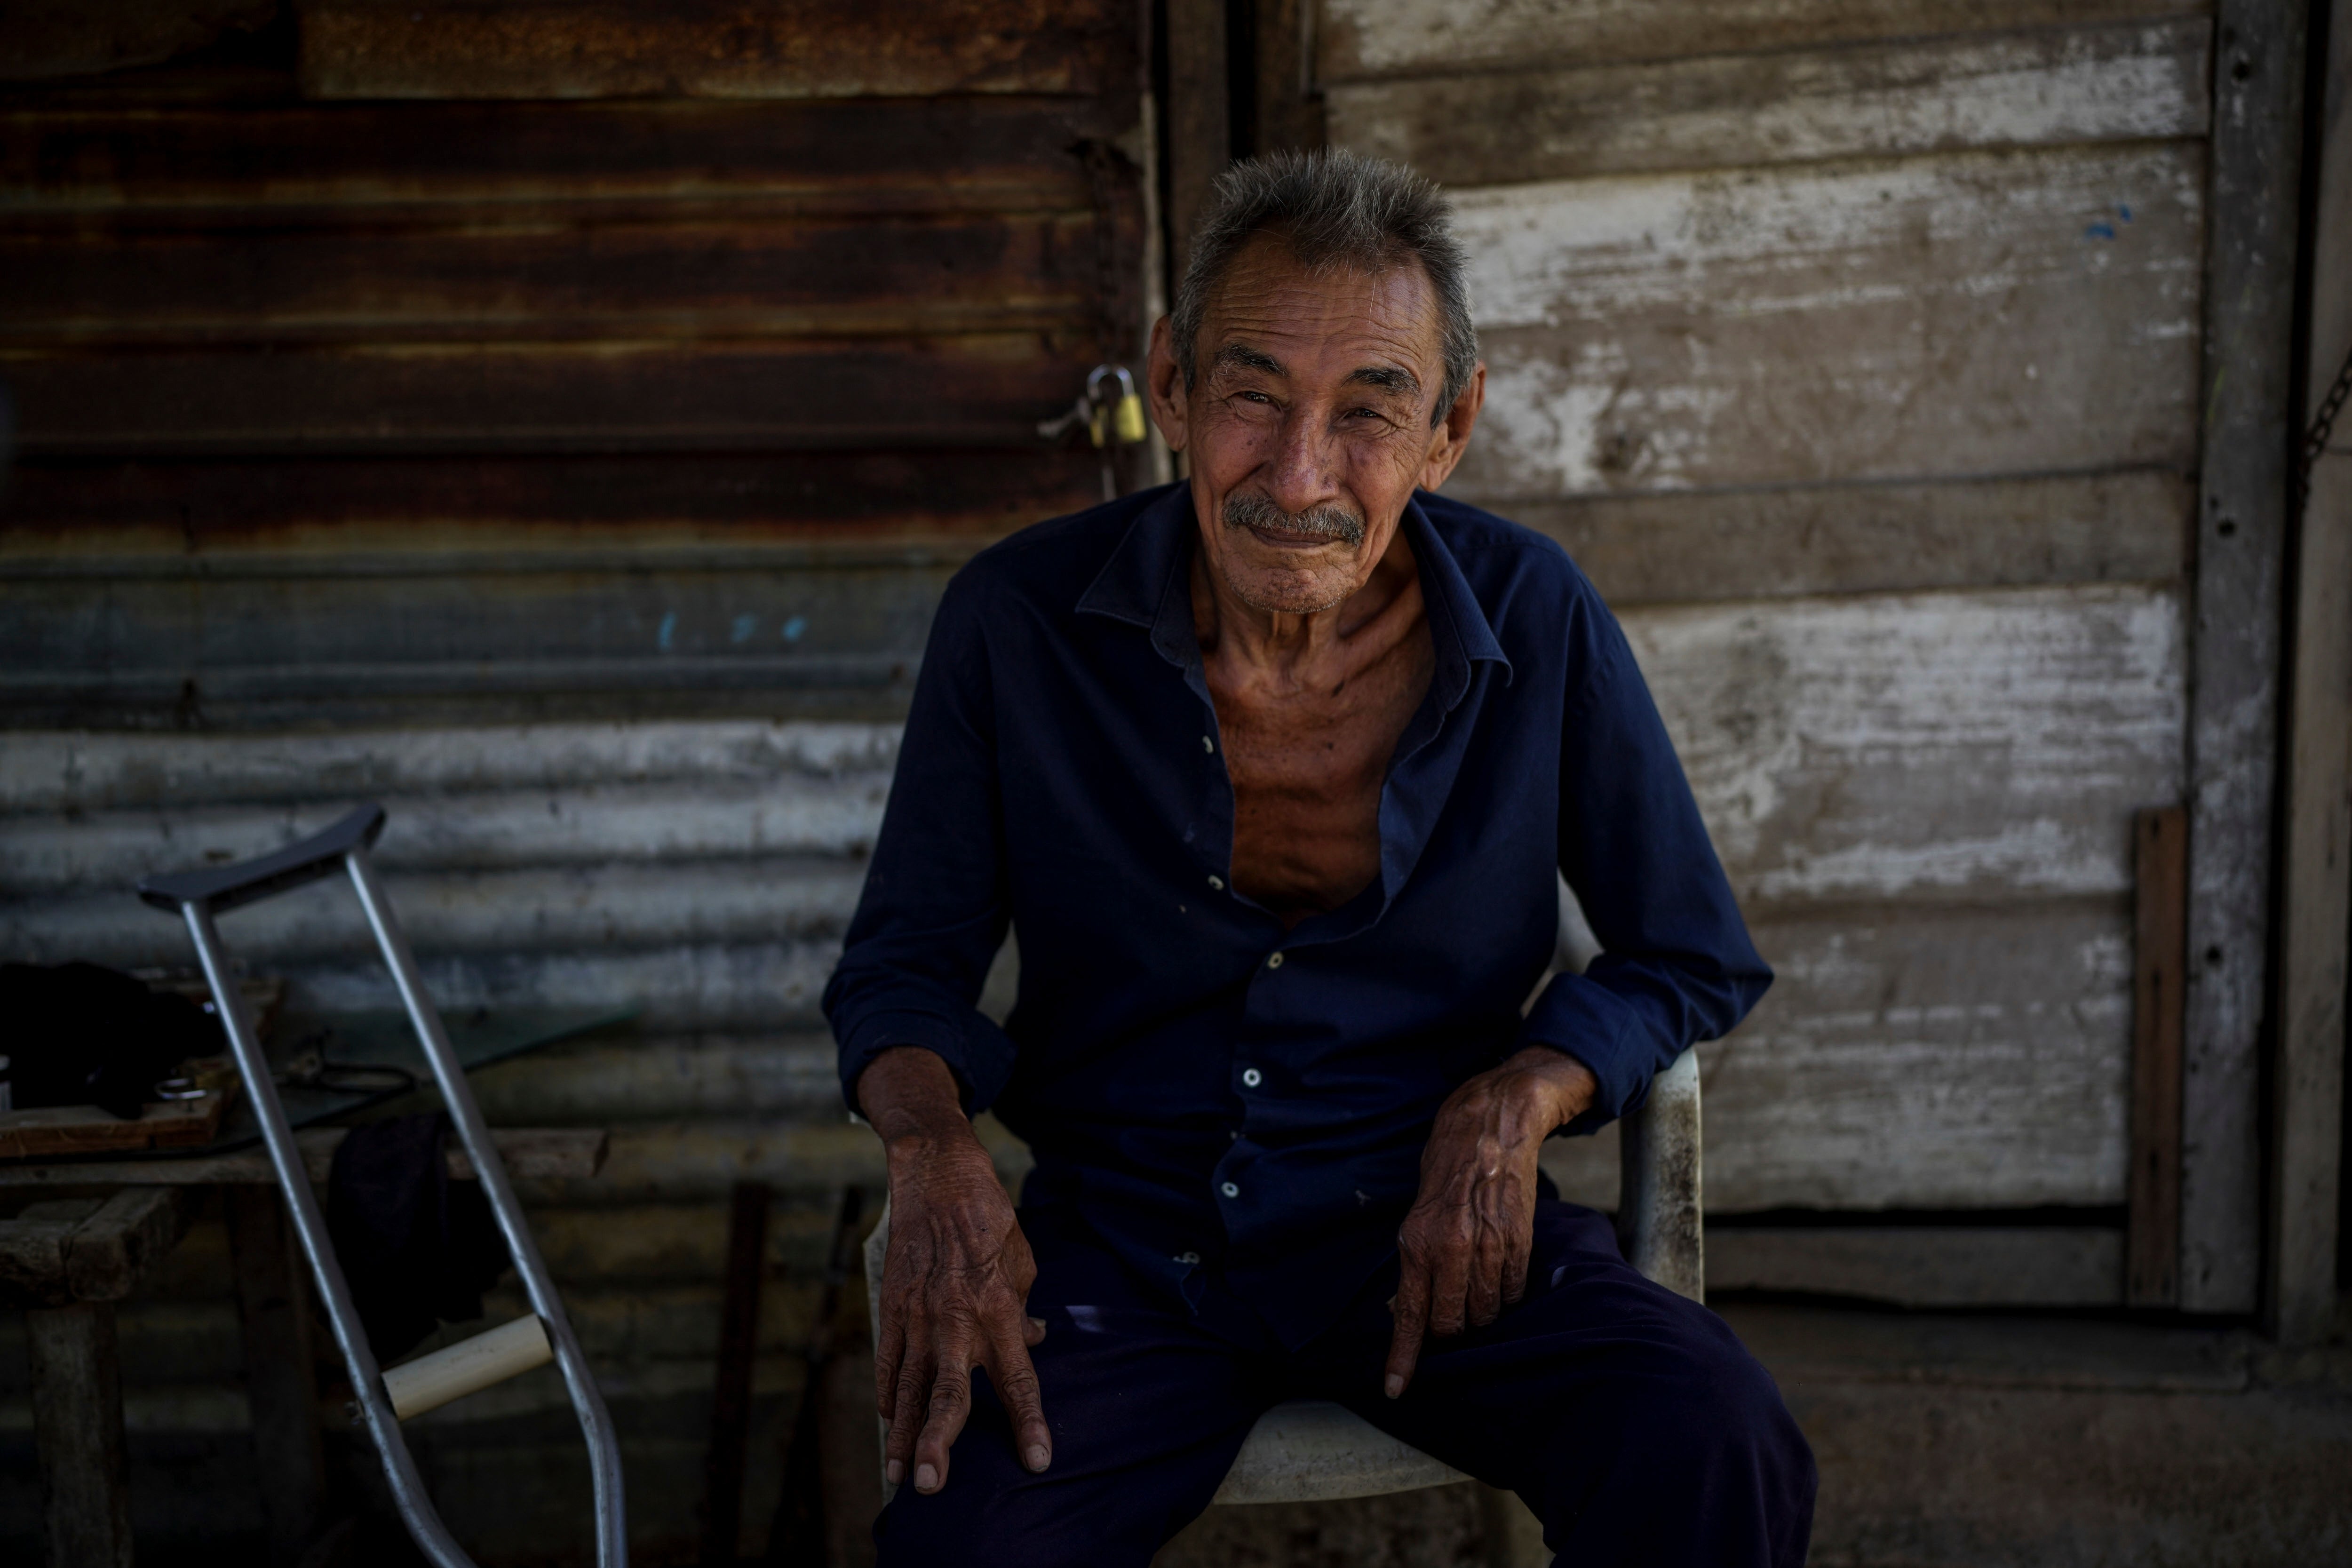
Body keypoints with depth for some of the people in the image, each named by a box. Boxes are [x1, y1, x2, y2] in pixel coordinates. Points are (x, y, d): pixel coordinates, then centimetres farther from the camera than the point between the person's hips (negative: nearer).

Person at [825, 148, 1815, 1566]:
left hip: (1430, 1223, 1)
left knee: (1713, 1453, -27)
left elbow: (1695, 960, 5)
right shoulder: (1019, 621, -8)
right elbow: (904, 961, 4)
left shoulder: (1537, 618, -7)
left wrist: (1520, 1100, -14)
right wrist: (936, 1148, -18)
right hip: (1125, 1243, 0)